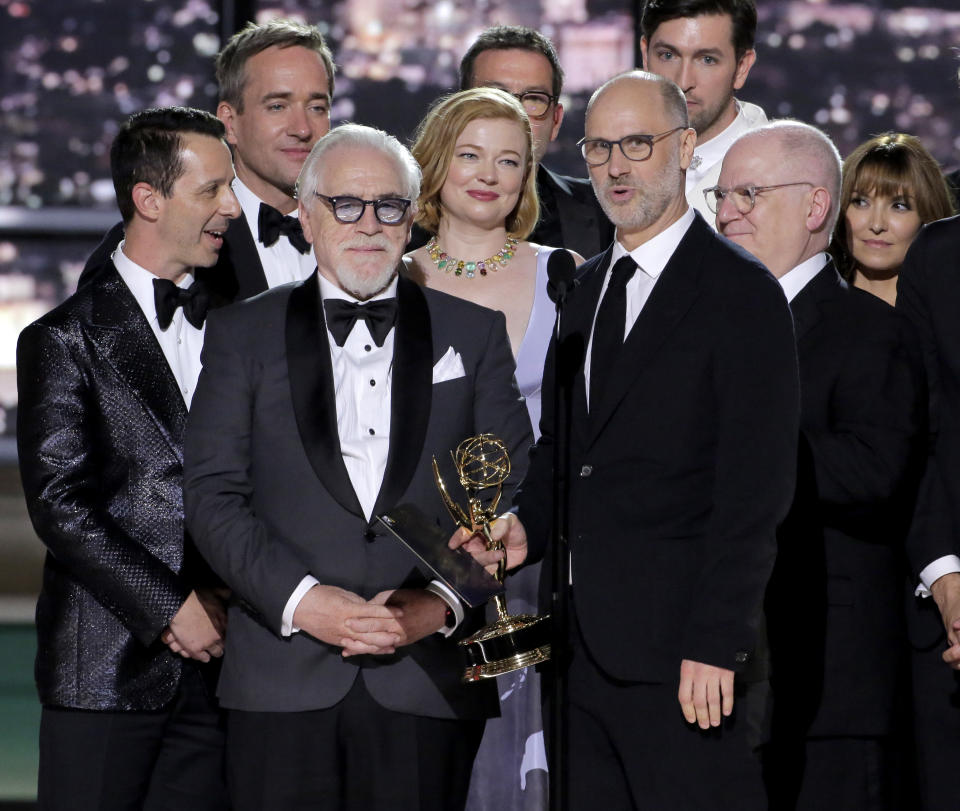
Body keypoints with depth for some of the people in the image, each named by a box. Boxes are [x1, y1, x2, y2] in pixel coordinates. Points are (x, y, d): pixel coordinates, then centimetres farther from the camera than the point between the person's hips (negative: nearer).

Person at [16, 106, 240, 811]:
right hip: (105, 667, -4)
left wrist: (230, 602, -3)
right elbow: (60, 504, -10)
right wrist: (168, 609, -12)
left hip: (213, 661, 4)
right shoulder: (66, 340, -2)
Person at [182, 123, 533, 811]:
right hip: (283, 685, 0)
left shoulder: (474, 334, 12)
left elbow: (514, 492, 6)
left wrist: (443, 603, -9)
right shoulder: (244, 335, 10)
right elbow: (214, 496, 2)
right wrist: (301, 599, -12)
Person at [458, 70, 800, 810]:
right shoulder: (585, 289, 18)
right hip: (582, 644, 7)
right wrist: (527, 527, 4)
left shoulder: (741, 292, -6)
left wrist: (716, 643, -17)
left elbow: (756, 489, -11)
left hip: (680, 648, -7)